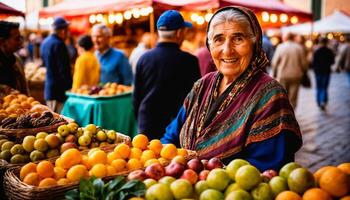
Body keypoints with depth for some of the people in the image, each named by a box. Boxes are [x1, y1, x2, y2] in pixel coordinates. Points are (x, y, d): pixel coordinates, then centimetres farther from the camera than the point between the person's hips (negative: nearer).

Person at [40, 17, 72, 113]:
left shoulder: (45, 42, 13)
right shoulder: (59, 44, -16)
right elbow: (64, 69, -18)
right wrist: (69, 88, -14)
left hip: (48, 88, 10)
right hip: (59, 89, -10)